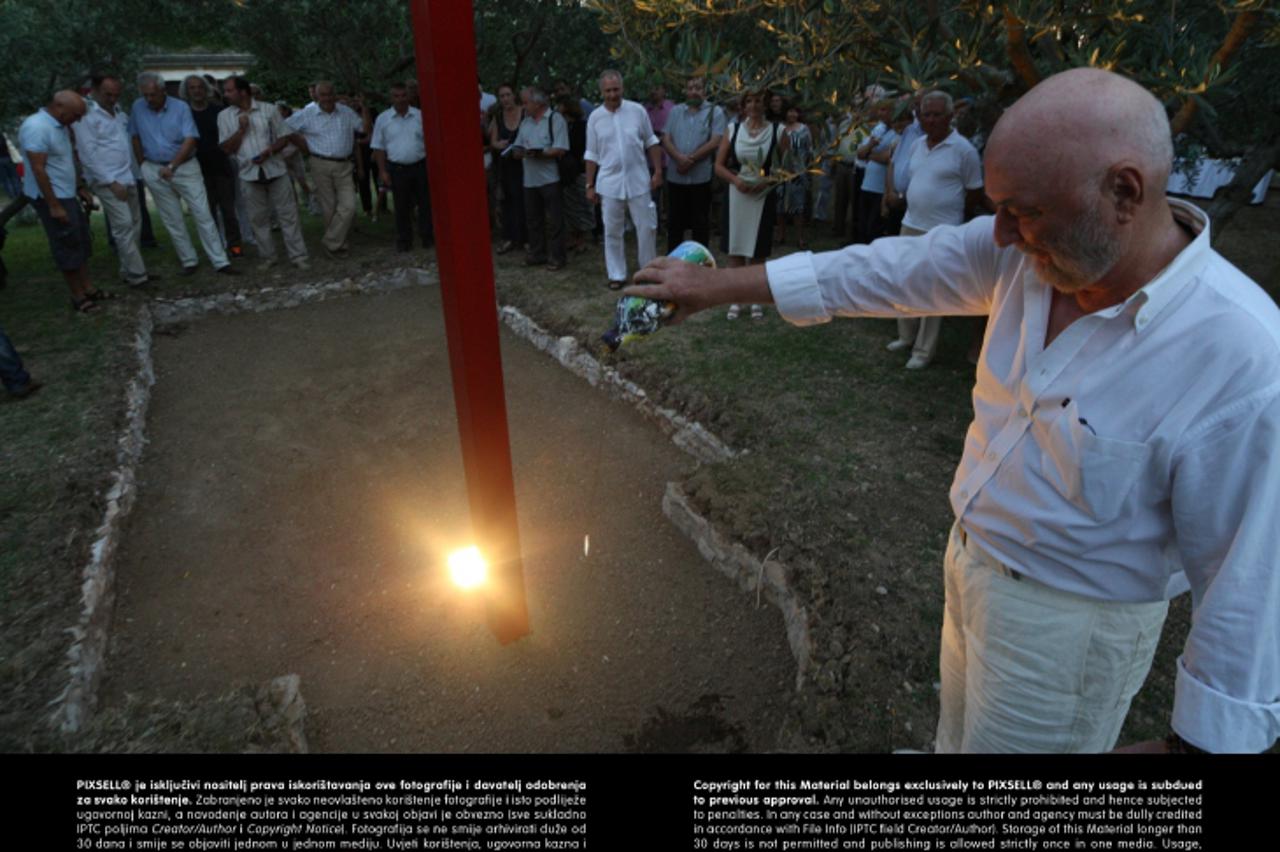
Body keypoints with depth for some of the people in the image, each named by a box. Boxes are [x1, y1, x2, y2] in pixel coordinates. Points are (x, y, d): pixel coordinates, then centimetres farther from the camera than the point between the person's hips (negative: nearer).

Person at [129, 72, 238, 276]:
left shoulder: (181, 108, -7)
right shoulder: (138, 108, 1)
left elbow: (190, 140, -15)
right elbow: (135, 137, 11)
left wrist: (172, 167, -22)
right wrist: (143, 165, 6)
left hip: (186, 167, -2)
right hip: (155, 171, 3)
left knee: (203, 214, -6)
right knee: (173, 220, 6)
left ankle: (220, 262, -5)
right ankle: (189, 261, 15)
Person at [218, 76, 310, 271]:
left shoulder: (269, 109, 1)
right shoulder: (224, 116, 4)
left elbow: (284, 136, 3)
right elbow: (227, 148, 0)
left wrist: (269, 151, -13)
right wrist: (241, 129, -11)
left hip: (275, 170, -1)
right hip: (249, 174, 1)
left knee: (288, 214, -1)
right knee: (259, 219, 5)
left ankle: (298, 256, 3)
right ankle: (267, 257, 14)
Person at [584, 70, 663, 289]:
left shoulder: (637, 111, -2)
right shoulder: (595, 118, 1)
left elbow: (651, 143, 6)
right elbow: (592, 155, 5)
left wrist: (658, 171, -1)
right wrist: (590, 185, 4)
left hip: (639, 181, 0)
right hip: (610, 184, 1)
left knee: (647, 228, 4)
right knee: (612, 231, 6)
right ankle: (616, 274, 18)